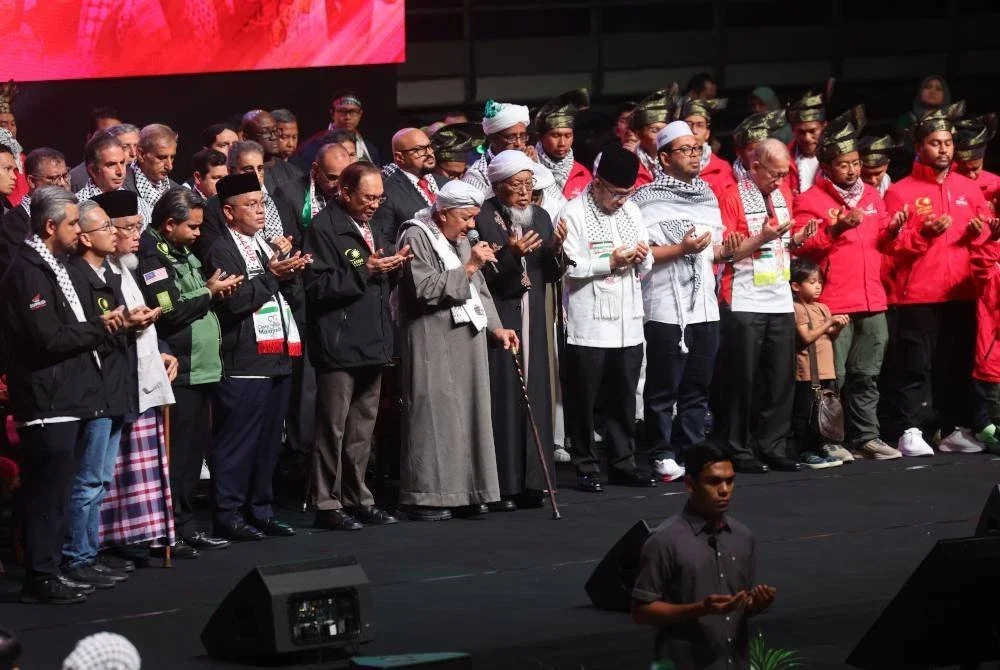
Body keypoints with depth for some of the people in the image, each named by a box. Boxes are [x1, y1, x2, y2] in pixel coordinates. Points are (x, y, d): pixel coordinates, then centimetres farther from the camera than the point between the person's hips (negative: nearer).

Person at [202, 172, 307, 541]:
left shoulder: (267, 245, 19)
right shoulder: (221, 250, -6)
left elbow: (295, 296, 15)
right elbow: (235, 301, -16)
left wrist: (288, 268, -2)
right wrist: (271, 275, -18)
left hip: (277, 358, 8)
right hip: (243, 365, -8)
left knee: (269, 442, 12)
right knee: (236, 443, -5)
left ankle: (259, 509, 20)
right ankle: (228, 515, 0)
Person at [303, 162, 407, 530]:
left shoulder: (374, 229, 18)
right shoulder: (324, 228, -9)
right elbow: (318, 286, -17)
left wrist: (394, 267, 5)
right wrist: (365, 271, -20)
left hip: (372, 344, 8)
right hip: (339, 345, -8)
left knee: (363, 428, 12)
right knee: (333, 427, -5)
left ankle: (356, 498, 20)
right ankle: (326, 504, -1)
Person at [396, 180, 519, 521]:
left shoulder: (462, 240, 18)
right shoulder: (417, 237, -8)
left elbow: (478, 290, 22)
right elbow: (424, 289, -18)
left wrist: (495, 327, 9)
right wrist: (468, 267, -17)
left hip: (467, 339, 8)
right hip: (432, 343, -8)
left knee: (470, 412, 6)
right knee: (434, 413, -8)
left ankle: (465, 491, 11)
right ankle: (424, 496, -5)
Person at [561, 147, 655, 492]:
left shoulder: (631, 211, 15)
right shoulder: (575, 213, -6)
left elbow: (646, 266, 19)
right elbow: (570, 266, -14)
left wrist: (641, 258, -3)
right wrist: (611, 261, -14)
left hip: (628, 321, 6)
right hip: (588, 324, -6)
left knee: (625, 396, 9)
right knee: (583, 398, 0)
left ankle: (622, 462, 17)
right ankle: (586, 466, 8)